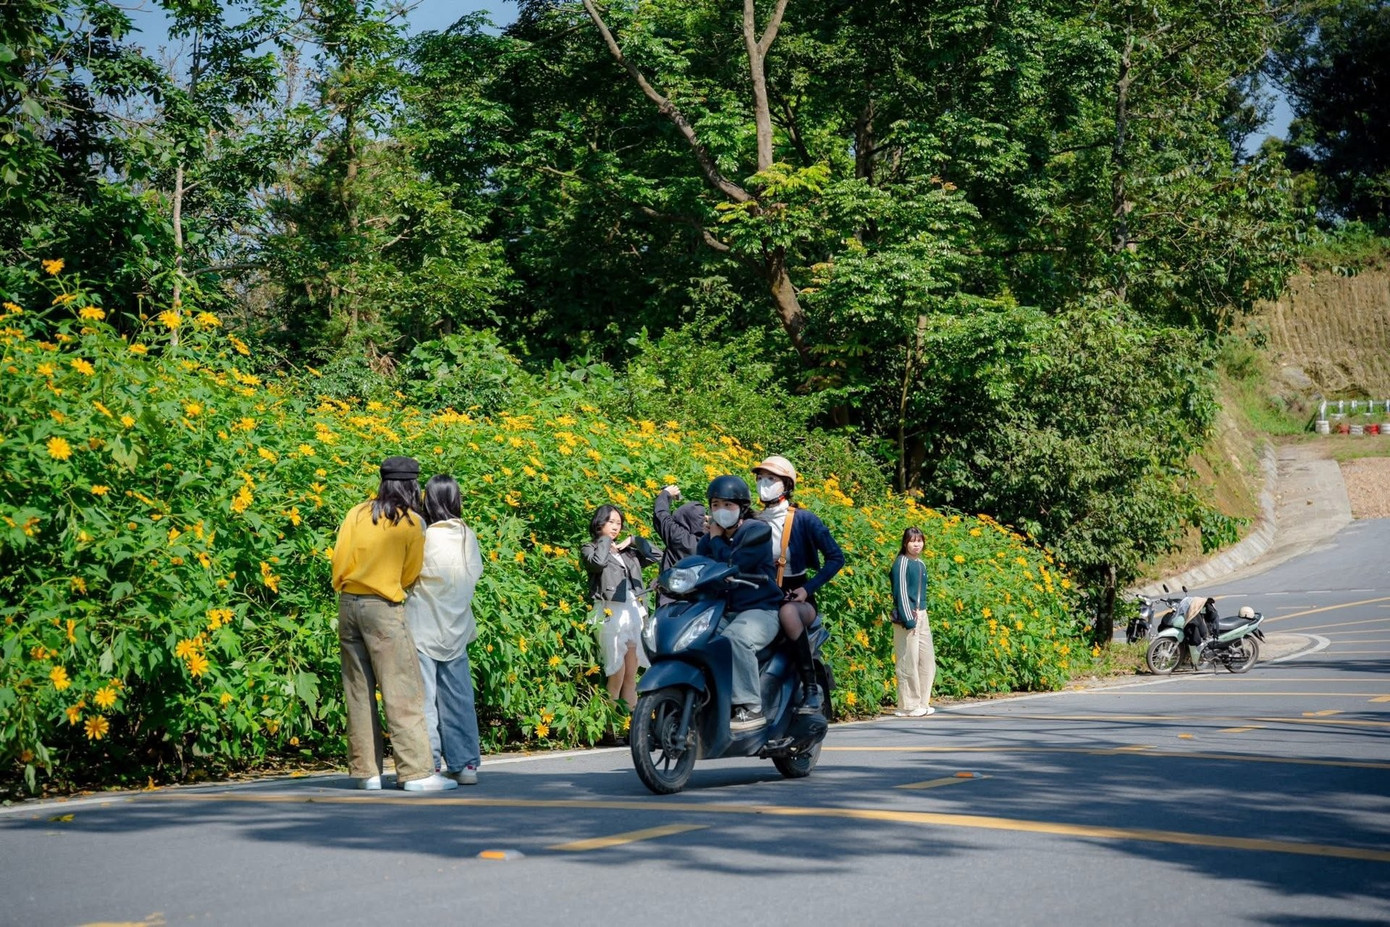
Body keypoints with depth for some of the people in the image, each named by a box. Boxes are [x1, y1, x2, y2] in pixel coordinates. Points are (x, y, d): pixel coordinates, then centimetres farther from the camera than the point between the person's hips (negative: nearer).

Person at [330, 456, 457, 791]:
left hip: (348, 604, 5)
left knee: (358, 691, 9)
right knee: (402, 690, -2)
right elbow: (409, 575, 4)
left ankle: (366, 771, 12)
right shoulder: (411, 523, -4)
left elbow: (339, 562, 7)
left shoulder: (357, 514, 6)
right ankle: (415, 772, -4)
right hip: (383, 608, -5)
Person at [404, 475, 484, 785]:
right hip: (457, 628, 5)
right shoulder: (469, 537, -1)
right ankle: (465, 763, 14)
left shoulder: (423, 538, -15)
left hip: (424, 628, -5)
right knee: (459, 697, 11)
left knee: (424, 698, 1)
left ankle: (428, 764, 0)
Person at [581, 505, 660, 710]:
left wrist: (632, 541, 10)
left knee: (631, 676, 5)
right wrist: (605, 540, -1)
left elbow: (654, 555, 16)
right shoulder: (590, 549, 6)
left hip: (634, 610, 5)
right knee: (616, 675, -9)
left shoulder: (627, 551, 20)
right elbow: (598, 562, -16)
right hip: (611, 613, -5)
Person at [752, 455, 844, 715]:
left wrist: (808, 588, -14)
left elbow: (836, 557, -5)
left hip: (796, 598, -4)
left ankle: (811, 688, -35)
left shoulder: (803, 519, -2)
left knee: (787, 612, -39)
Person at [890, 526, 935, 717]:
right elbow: (900, 592, -14)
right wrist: (908, 619, -17)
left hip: (921, 616, 9)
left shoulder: (921, 564, 14)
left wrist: (920, 613, 9)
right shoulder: (902, 563, -9)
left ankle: (922, 703, 18)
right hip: (907, 617, -8)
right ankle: (908, 706, -1)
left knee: (927, 660, 10)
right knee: (908, 662, -6)